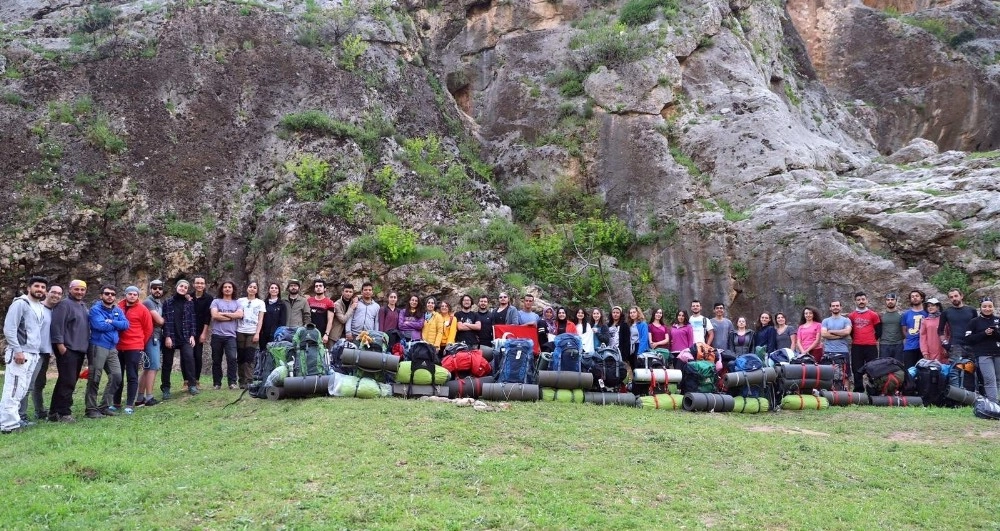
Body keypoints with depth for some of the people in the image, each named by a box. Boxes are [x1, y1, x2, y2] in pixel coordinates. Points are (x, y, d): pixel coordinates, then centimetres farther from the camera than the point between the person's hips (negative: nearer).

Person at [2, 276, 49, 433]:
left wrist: (35, 352, 14)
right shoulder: (20, 303, -6)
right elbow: (9, 329, -12)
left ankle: (14, 420, 17)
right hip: (19, 353, -8)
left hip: (33, 355, 8)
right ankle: (9, 424, -9)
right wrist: (17, 351, -17)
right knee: (13, 390, -9)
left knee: (22, 390, 11)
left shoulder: (41, 308, 16)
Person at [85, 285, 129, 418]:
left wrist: (111, 321, -12)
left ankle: (105, 406, 15)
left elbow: (125, 324, 1)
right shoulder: (95, 309, -5)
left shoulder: (118, 310, 14)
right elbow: (100, 325, -19)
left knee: (116, 376, 5)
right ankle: (91, 409, 3)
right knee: (95, 378, -3)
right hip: (98, 346, -6)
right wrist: (115, 325, -4)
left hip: (113, 348, 7)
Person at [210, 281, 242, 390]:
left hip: (230, 335, 0)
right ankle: (216, 383, 15)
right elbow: (215, 315, -9)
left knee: (232, 358, -15)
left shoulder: (237, 303, 12)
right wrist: (232, 317, -4)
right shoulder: (216, 302, 7)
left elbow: (240, 315, -7)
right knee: (216, 360, 7)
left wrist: (223, 313, -7)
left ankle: (232, 382, -9)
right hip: (217, 335, 0)